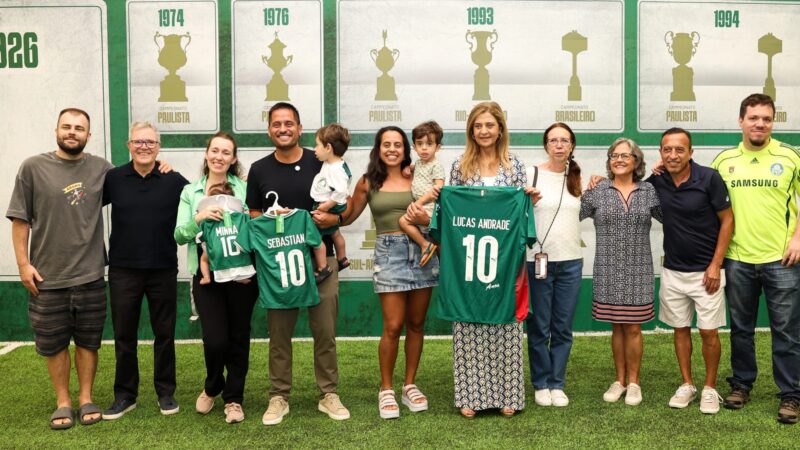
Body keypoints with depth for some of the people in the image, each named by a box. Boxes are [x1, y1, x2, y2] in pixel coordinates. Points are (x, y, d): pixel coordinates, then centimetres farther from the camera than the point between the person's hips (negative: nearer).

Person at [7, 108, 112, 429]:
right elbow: (20, 220, 0)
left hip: (91, 276, 2)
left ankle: (85, 399, 26)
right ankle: (63, 402, 25)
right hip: (47, 278, -1)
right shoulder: (33, 167, -2)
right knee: (53, 343, 9)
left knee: (88, 341, 10)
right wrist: (23, 264, -5)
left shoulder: (101, 168, 4)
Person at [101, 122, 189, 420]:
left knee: (164, 334, 8)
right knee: (124, 336, 9)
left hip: (163, 270, -1)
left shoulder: (174, 181, -2)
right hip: (123, 270, 1)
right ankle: (125, 395, 23)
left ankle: (166, 393, 23)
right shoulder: (112, 178, 0)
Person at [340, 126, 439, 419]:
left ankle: (410, 385, 23)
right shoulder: (368, 182, 6)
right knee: (393, 327, -6)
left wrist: (424, 219, -12)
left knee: (416, 324, 8)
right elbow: (349, 217, 12)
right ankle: (386, 390, 11)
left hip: (421, 250, 2)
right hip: (389, 252, -2)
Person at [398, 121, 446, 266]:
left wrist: (419, 202, -19)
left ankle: (426, 245, -16)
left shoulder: (436, 166, -6)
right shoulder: (419, 163, 19)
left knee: (404, 220, -21)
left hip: (430, 205, -9)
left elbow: (438, 188, -17)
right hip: (420, 205, 9)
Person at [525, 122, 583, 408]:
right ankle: (541, 384, 18)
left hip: (571, 262, 4)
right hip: (537, 261, -3)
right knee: (539, 328, 4)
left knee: (563, 329, 8)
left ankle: (557, 384, 19)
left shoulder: (577, 177, 10)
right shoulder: (531, 174, -3)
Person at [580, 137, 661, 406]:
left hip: (638, 271, 0)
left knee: (633, 327, 3)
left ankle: (633, 382, 18)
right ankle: (619, 380, 23)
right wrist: (585, 190, -6)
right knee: (617, 327, 9)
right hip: (608, 271, 0)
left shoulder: (649, 192, 4)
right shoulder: (597, 192, 1)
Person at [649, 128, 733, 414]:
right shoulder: (656, 182, -4)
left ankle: (710, 388, 19)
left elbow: (727, 220, -7)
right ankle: (687, 385, 25)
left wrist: (715, 265, -11)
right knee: (680, 329, 12)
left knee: (708, 332, 3)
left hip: (705, 271, -3)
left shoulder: (709, 179, -13)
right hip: (672, 270, 3)